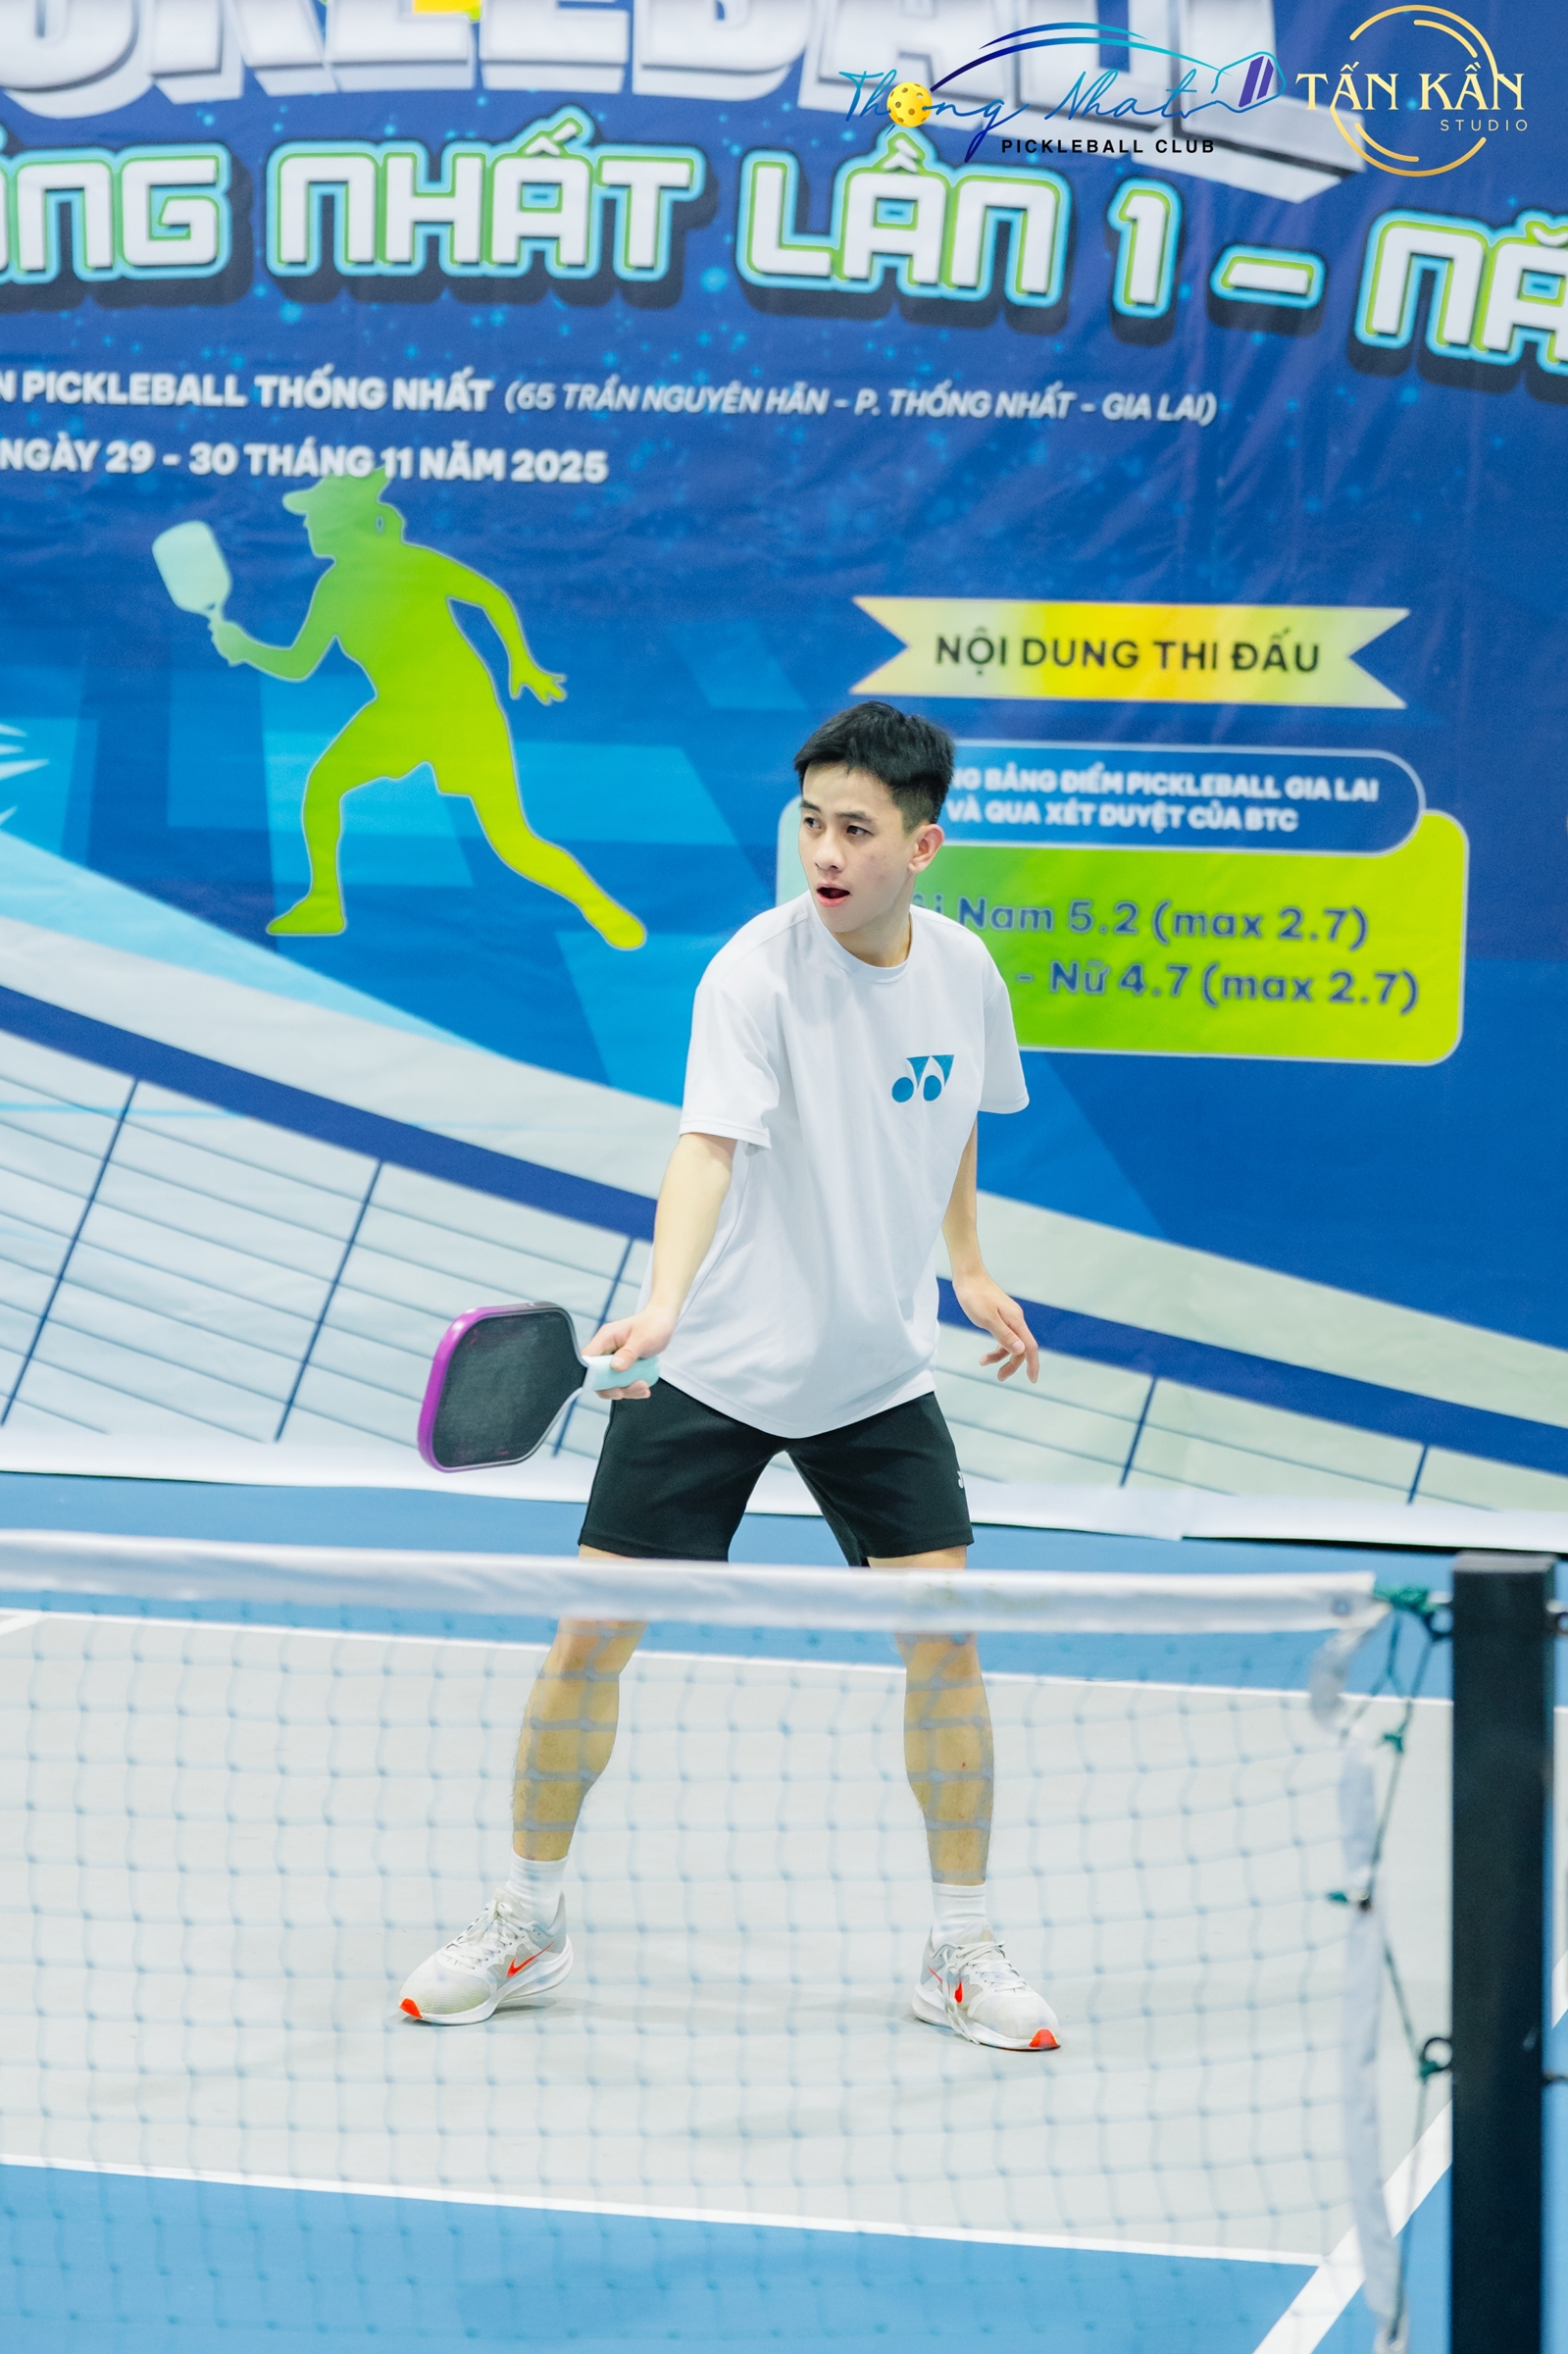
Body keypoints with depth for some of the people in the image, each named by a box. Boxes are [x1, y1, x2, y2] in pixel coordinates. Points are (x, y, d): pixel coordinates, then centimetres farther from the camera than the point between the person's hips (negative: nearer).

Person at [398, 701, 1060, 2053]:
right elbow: (709, 1146, -34)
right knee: (593, 1635, -2)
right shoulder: (758, 972, -20)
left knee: (946, 1639, -3)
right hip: (710, 1369, -4)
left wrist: (969, 1270, 20)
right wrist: (661, 1305, -48)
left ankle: (961, 1951, 13)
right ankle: (529, 1925, 18)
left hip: (879, 1374, 4)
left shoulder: (963, 972, -2)